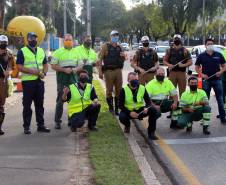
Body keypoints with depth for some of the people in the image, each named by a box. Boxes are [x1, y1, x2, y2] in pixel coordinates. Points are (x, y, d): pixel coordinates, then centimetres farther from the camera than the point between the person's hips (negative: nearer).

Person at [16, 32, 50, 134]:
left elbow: (45, 64, 19)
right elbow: (19, 67, -9)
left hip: (39, 81, 5)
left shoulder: (41, 51, 16)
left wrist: (44, 73, -2)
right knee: (27, 105, 0)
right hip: (28, 81, -5)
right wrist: (32, 71, -20)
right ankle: (26, 127, 5)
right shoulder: (22, 51, -2)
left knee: (39, 104, 10)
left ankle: (41, 125, 17)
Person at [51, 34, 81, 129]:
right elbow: (53, 66, -5)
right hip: (62, 80, -3)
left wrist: (75, 69, -10)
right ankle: (57, 121, 5)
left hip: (73, 80, 4)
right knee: (60, 101, -2)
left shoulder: (76, 52, 12)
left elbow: (80, 66, 12)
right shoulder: (58, 52, 1)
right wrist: (64, 69, -17)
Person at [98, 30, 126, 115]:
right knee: (109, 90, 2)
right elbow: (100, 59, -6)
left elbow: (123, 60, 25)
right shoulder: (105, 46, 0)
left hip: (118, 70, 5)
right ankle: (110, 108, 12)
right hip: (109, 71, -4)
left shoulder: (119, 47, 15)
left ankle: (117, 108, 15)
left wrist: (123, 56, 0)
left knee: (119, 90, 5)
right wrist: (100, 71, -15)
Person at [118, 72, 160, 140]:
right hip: (129, 111, -2)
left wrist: (146, 108, -27)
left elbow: (148, 102, -2)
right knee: (122, 117, -34)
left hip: (140, 110, 2)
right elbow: (121, 105, -13)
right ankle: (127, 126, 7)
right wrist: (130, 113, -28)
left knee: (153, 110, -24)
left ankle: (151, 132, -11)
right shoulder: (124, 90, -11)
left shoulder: (142, 88, -5)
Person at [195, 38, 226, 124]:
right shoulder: (201, 56, 4)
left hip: (217, 79, 0)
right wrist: (202, 74, -8)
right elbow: (197, 67, 7)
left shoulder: (218, 55, 5)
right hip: (206, 80, 0)